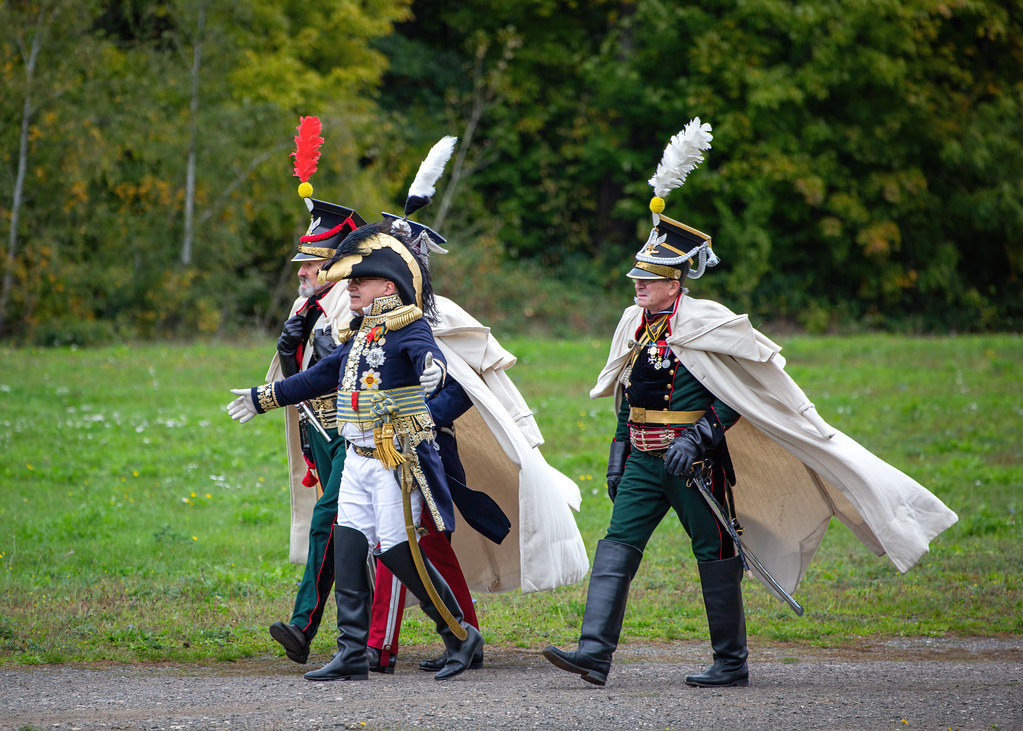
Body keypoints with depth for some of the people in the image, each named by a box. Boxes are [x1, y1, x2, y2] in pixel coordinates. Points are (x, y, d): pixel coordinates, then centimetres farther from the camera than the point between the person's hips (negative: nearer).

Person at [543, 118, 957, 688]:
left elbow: (739, 396, -11)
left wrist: (697, 437, -20)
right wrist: (620, 452, 17)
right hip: (644, 461, 7)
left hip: (694, 463, -7)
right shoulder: (634, 325, 11)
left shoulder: (705, 325, -12)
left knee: (716, 556, 2)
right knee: (618, 544, -6)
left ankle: (732, 663, 11)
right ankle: (595, 652, -13)